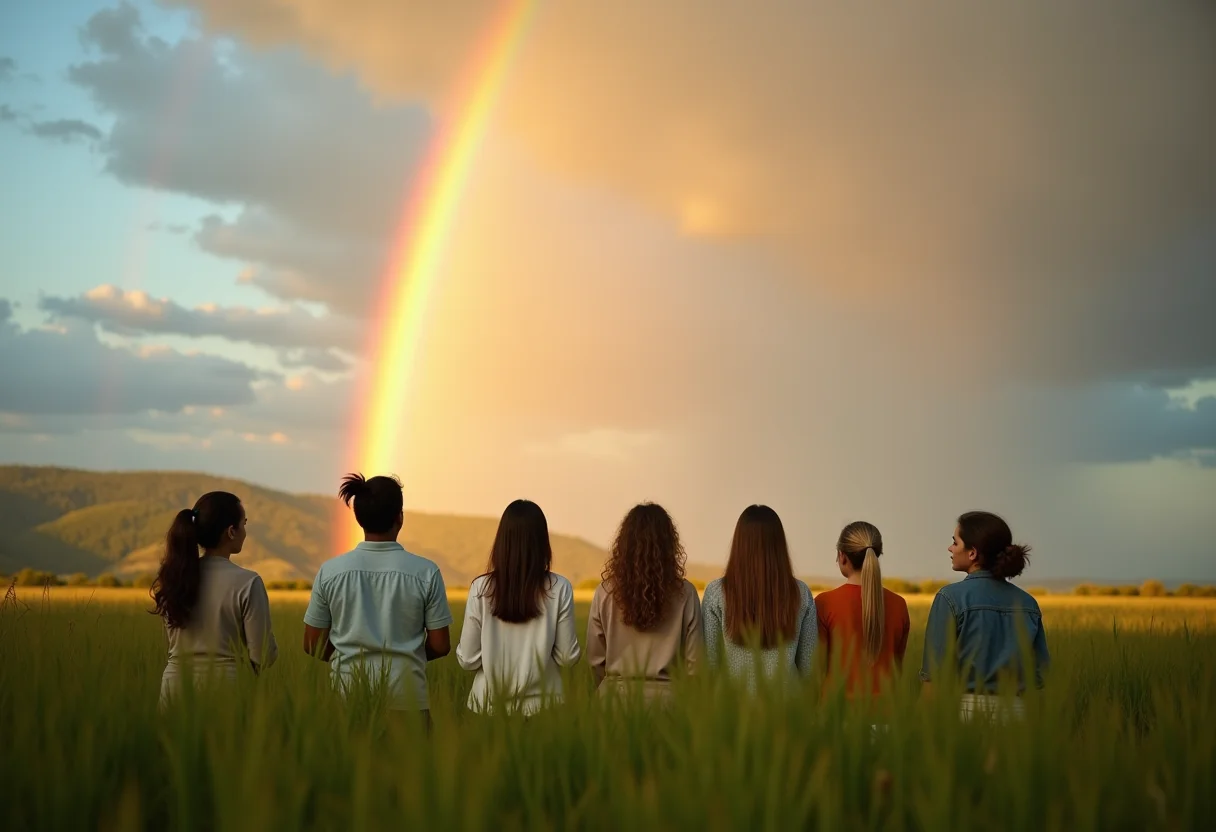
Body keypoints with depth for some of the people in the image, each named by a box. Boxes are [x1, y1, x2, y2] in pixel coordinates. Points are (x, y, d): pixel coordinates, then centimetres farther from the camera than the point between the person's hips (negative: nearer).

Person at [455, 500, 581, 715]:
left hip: (490, 703, 0)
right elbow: (567, 657, -5)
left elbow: (468, 659, -6)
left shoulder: (481, 588, -8)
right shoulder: (559, 588, -8)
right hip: (540, 703, 0)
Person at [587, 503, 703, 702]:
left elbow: (595, 658, 2)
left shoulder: (605, 593, -4)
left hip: (617, 693, 1)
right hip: (666, 694, -1)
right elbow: (694, 659, -2)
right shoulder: (685, 594, -6)